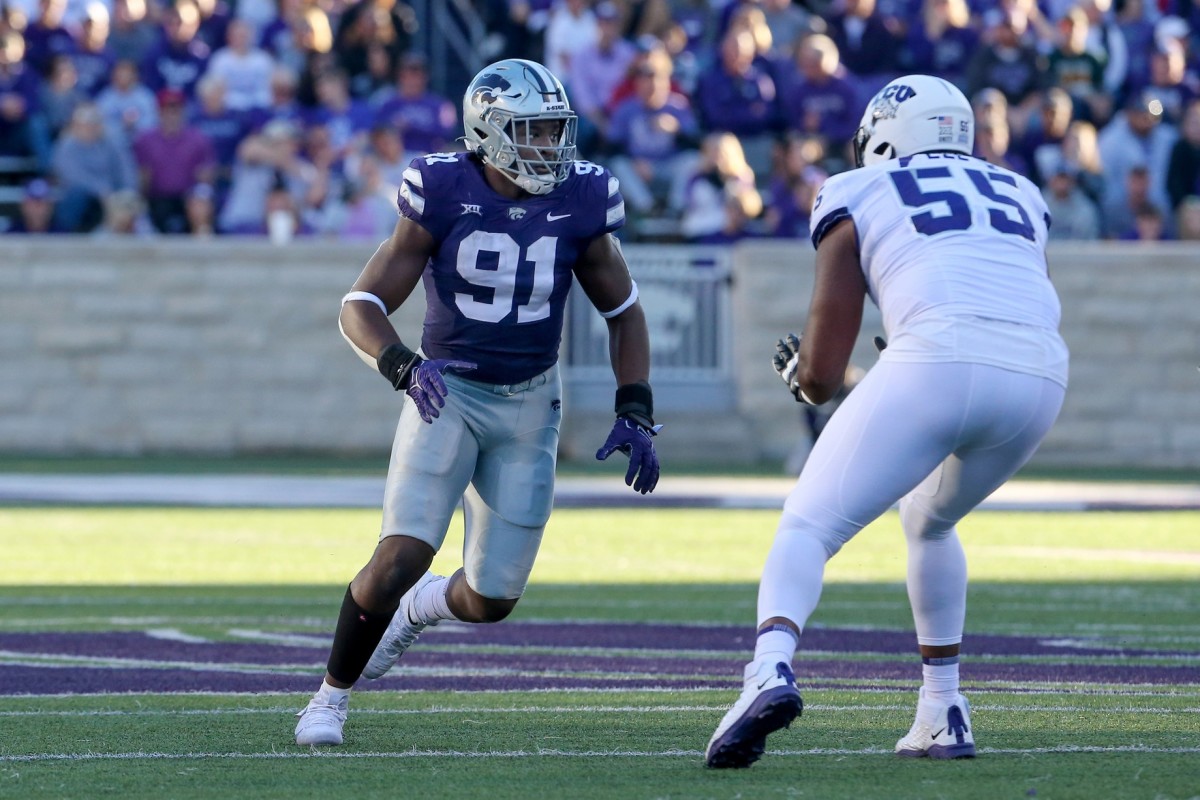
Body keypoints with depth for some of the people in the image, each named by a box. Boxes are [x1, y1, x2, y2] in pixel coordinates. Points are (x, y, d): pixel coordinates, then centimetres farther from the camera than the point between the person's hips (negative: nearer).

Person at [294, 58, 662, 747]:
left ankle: (421, 608, 39)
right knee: (401, 558, -20)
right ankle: (332, 696, 3)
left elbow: (625, 313, 8)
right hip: (449, 393, -3)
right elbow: (361, 309, -12)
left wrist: (636, 415, -3)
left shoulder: (579, 204, -6)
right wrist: (404, 366, -32)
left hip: (529, 405, 3)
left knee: (492, 600, 2)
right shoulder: (443, 197, -14)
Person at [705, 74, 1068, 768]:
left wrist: (799, 371, 40)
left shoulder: (858, 200, 20)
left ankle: (772, 669, -26)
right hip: (1040, 379, 4)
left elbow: (821, 378, 16)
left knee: (808, 529, 3)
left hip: (937, 364, -4)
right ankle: (944, 717, 27)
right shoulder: (1018, 195, 32)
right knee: (929, 522, 31)